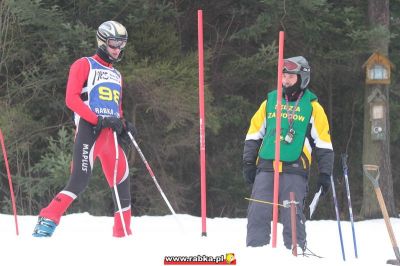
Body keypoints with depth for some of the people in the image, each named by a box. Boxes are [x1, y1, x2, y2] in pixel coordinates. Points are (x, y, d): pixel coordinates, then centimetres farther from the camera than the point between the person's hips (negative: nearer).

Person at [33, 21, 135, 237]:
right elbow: (71, 99, -7)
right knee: (79, 182, -19)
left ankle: (123, 233, 13)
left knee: (122, 182, 6)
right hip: (88, 130, -7)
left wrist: (123, 125, 8)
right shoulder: (84, 65, 4)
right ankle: (46, 222, -17)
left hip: (110, 135, 7)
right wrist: (97, 120, -16)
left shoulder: (116, 75, 26)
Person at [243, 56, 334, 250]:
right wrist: (249, 163, 10)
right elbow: (253, 135, 18)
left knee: (292, 216, -7)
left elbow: (324, 144, 7)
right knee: (257, 213, -3)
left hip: (294, 170, -3)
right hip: (266, 168, 3)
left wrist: (325, 174, 2)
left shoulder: (313, 107, 6)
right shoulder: (270, 102, 14)